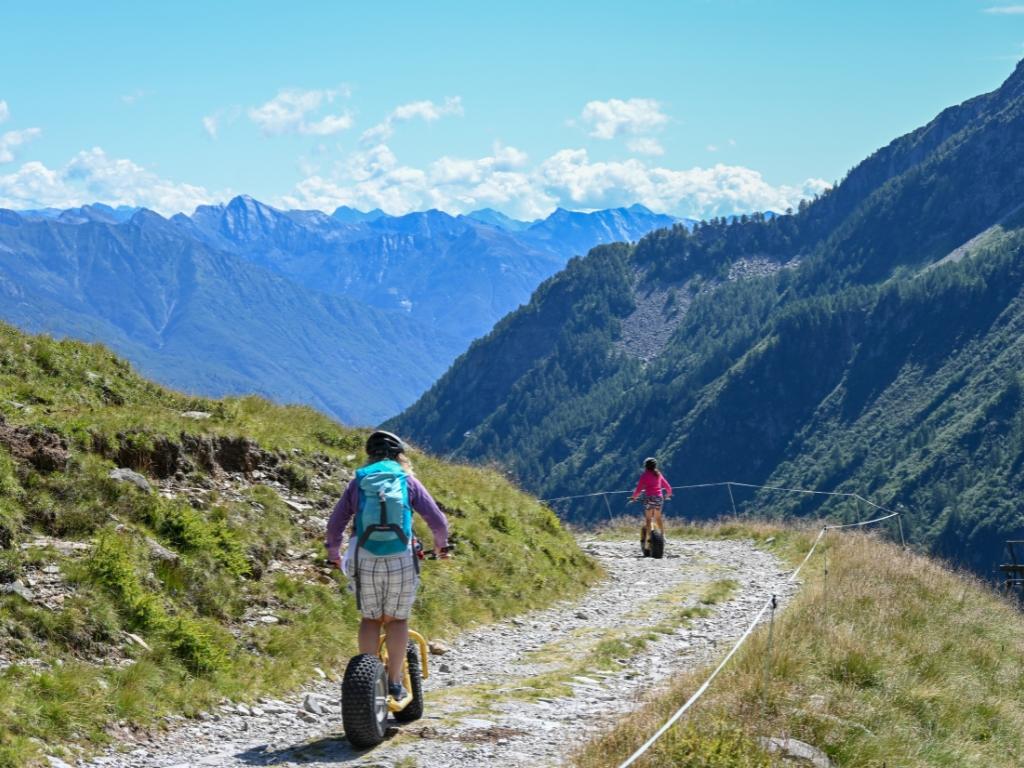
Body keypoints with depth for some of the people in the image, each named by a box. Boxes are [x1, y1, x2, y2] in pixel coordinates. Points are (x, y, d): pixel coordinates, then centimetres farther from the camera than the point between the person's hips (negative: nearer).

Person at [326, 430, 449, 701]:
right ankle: (394, 682, 10)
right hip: (401, 561, -1)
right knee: (397, 619, 13)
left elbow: (335, 524, 10)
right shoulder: (408, 480, 7)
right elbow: (438, 521, 5)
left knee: (371, 618, 17)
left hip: (366, 561, 1)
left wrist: (334, 554, 26)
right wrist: (441, 545, 25)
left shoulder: (358, 481, 10)